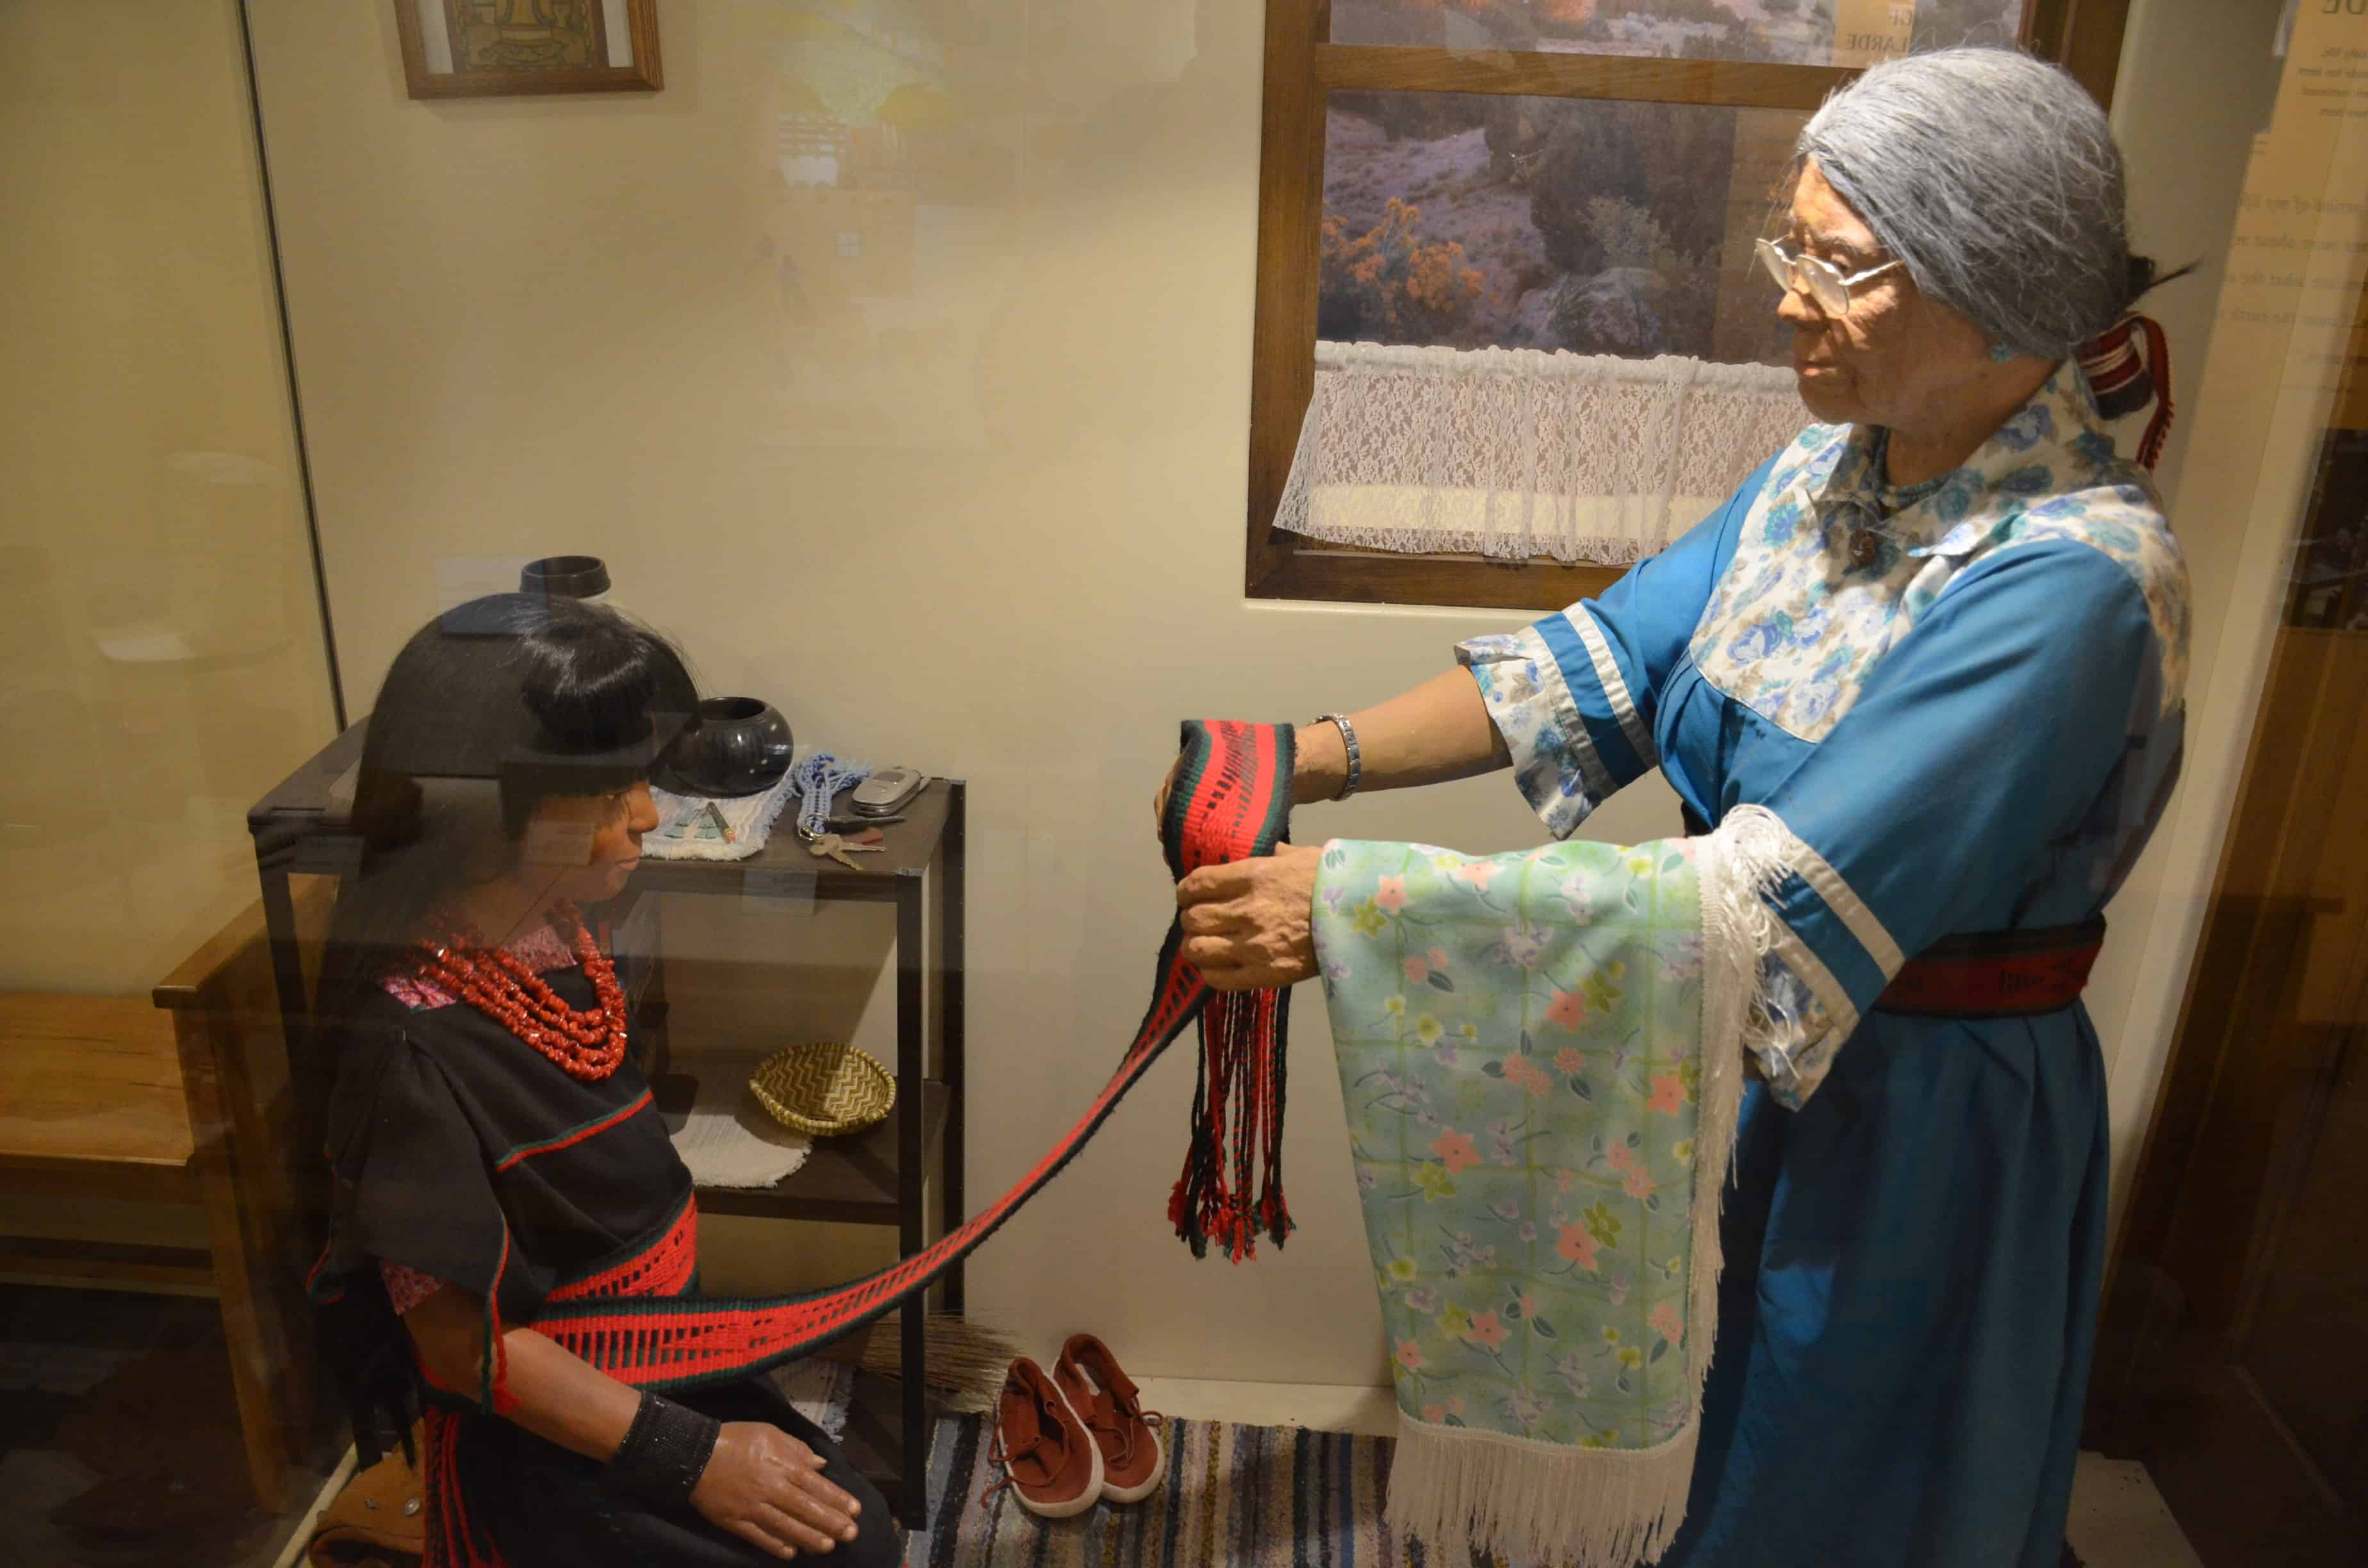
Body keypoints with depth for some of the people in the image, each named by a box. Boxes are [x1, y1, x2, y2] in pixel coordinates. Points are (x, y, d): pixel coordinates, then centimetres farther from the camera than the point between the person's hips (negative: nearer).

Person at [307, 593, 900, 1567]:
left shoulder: (557, 938, -4)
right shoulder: (417, 1039, -29)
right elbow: (462, 1344, -23)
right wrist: (692, 1457, -19)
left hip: (663, 1365, 7)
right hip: (548, 1441, -7)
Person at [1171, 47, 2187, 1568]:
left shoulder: (2076, 576, -28)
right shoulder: (1833, 469, -2)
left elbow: (1775, 912, -34)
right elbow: (1612, 657, -4)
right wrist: (1324, 758, -17)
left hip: (1919, 1120, -6)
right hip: (1780, 1062, 6)